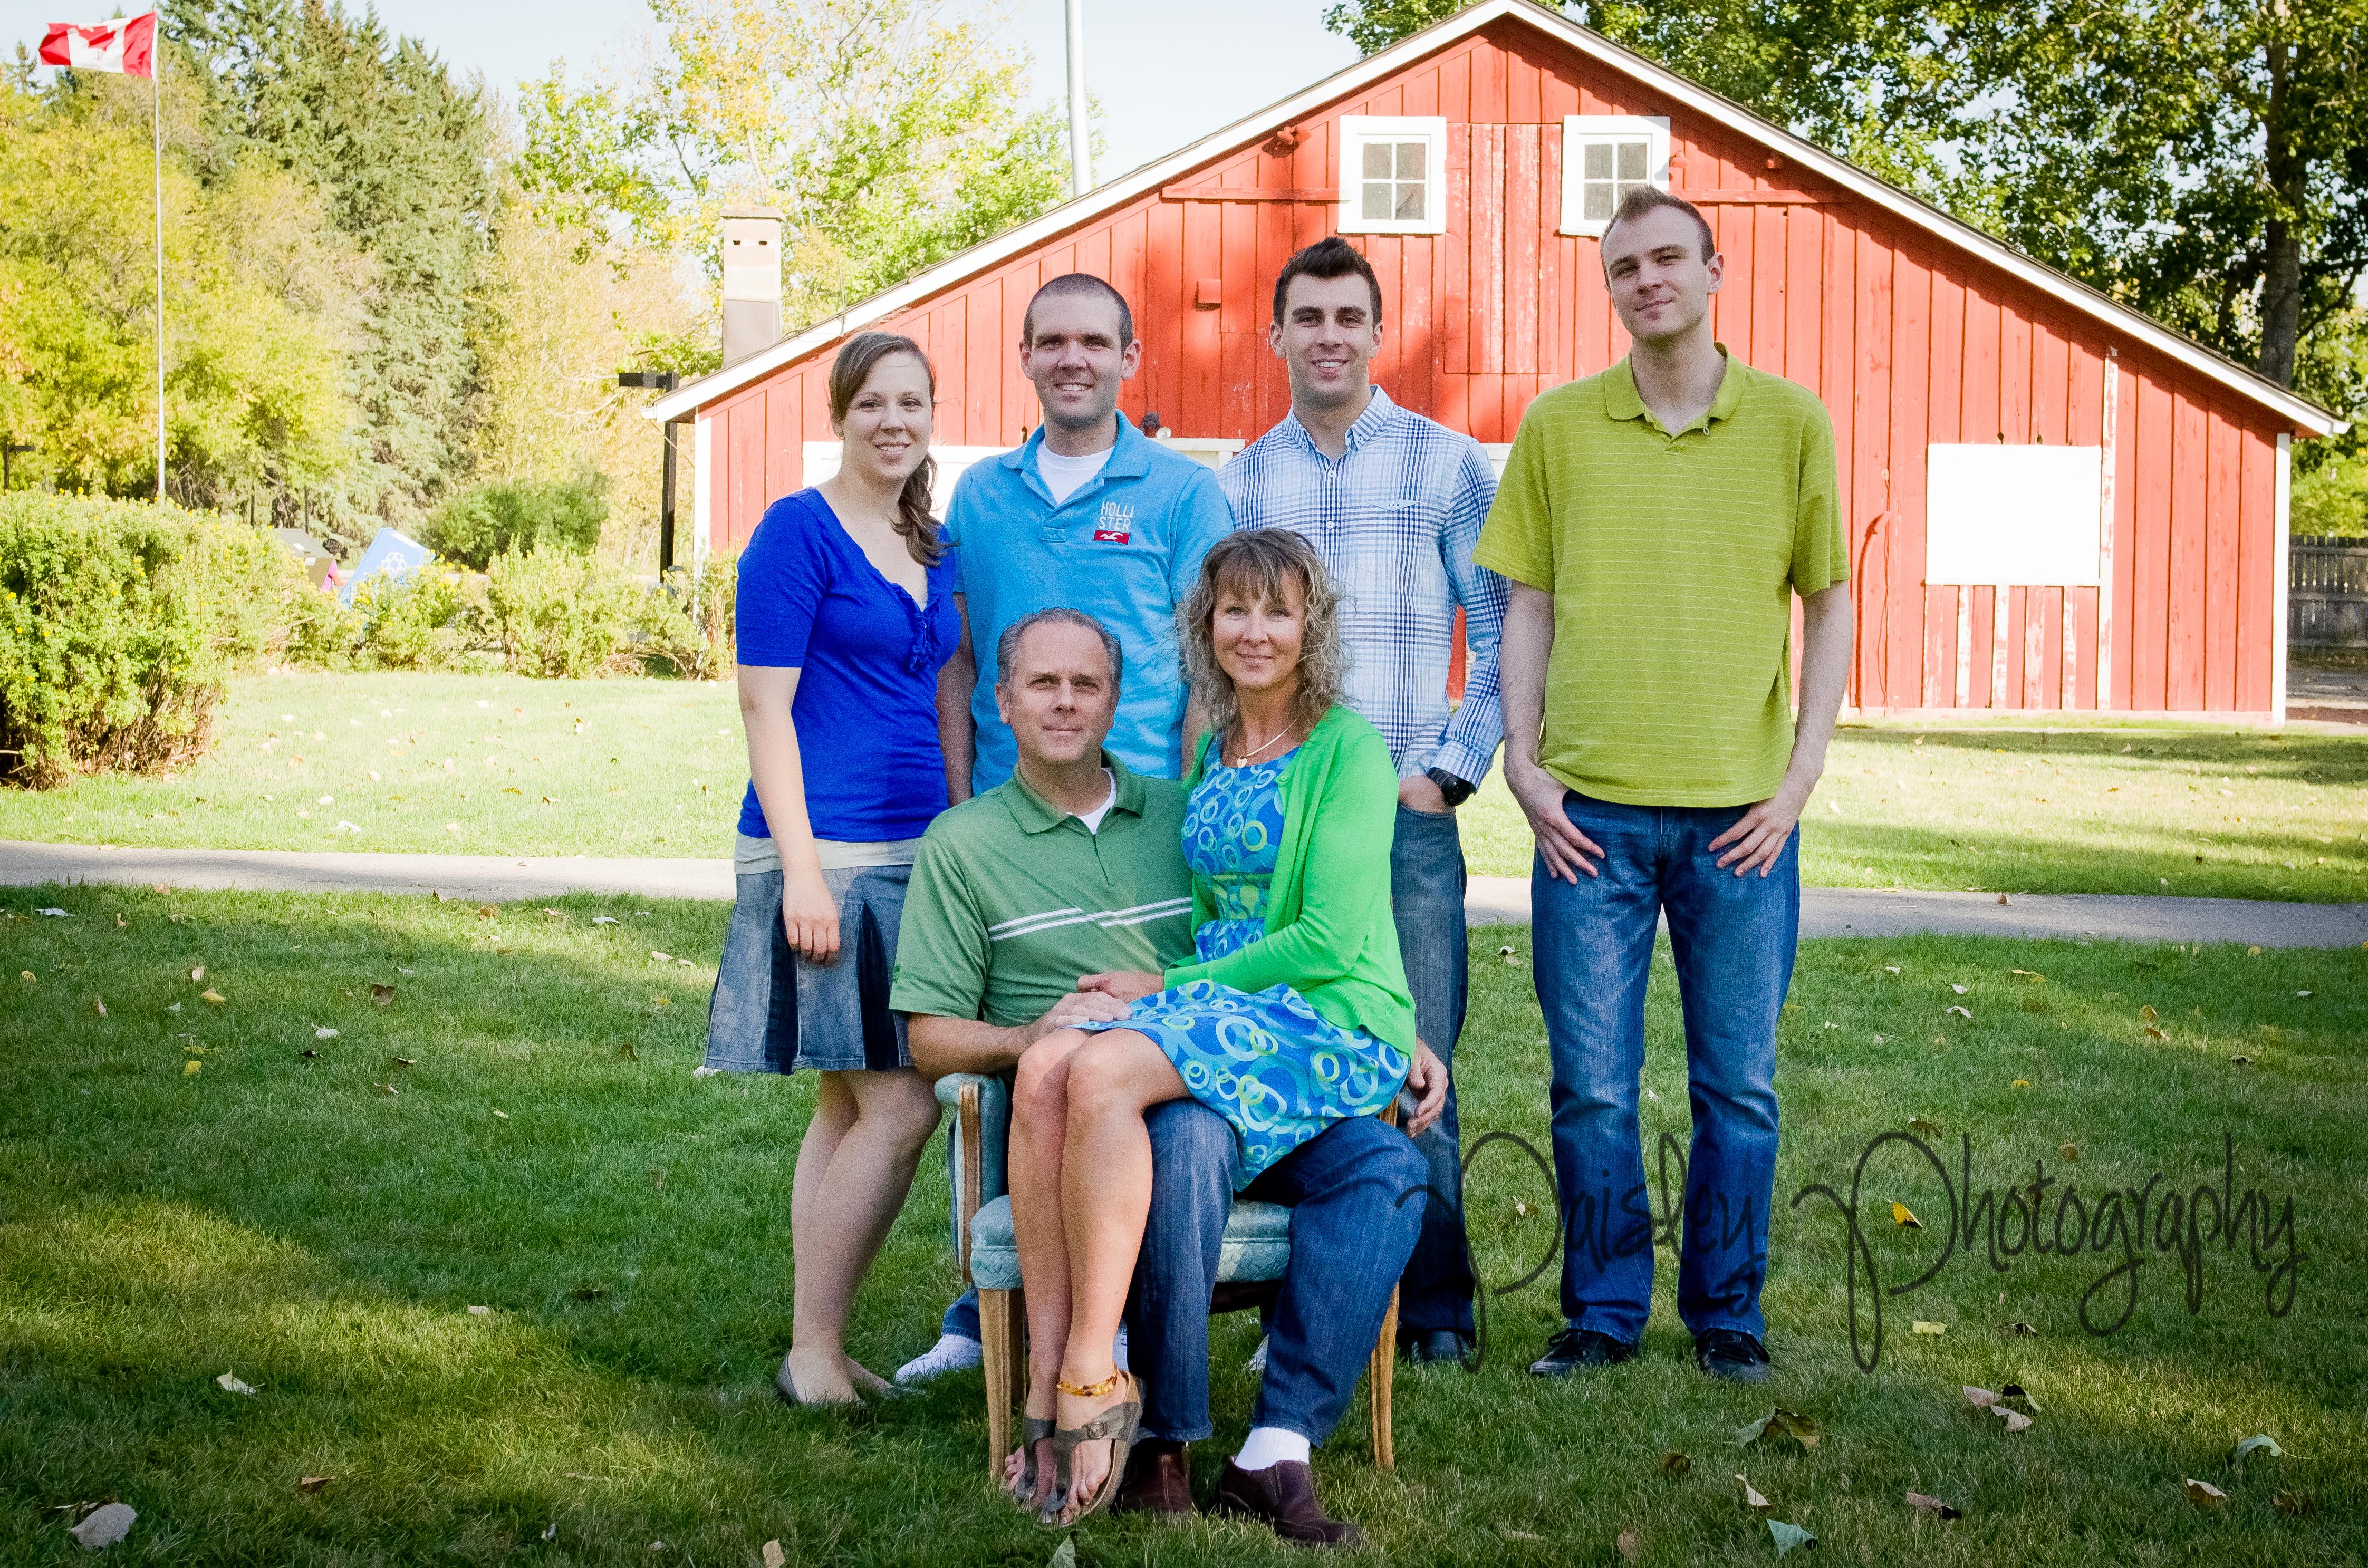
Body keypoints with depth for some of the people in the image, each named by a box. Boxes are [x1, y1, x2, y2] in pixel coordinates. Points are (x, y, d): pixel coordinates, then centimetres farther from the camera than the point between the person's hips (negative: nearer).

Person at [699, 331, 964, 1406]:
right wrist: (800, 869, -17)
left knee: (849, 1105, 10)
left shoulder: (931, 550, 15)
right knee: (897, 1106, -10)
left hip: (915, 853, 8)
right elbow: (766, 705, -11)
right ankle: (814, 1352, 0)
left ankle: (820, 1349, 17)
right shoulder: (800, 531, -6)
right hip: (829, 852, -8)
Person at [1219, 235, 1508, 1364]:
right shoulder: (1235, 485, 12)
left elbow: (1504, 634, 4)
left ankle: (1434, 1306, 8)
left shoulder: (1449, 466, 4)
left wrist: (1451, 770, -4)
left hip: (1404, 816, -2)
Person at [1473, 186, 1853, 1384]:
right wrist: (1523, 763, -1)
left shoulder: (1791, 421, 3)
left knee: (1738, 1083, 7)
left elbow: (1827, 603, 7)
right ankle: (1603, 1311, 18)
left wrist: (1800, 775, -2)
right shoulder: (1559, 424, 5)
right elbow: (1528, 603, 8)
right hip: (1590, 809, 0)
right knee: (1591, 1084, 4)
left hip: (1740, 812, 0)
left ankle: (1726, 1313, 21)